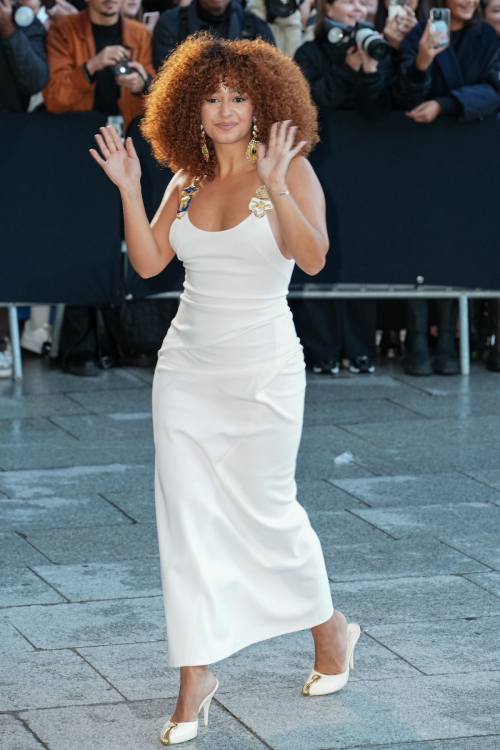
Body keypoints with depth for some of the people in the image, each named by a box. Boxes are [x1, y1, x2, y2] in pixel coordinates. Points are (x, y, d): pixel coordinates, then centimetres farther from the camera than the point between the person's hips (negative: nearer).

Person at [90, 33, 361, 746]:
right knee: (186, 514, 1)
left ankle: (330, 628, 30)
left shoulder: (291, 170, -7)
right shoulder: (188, 178, 8)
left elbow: (313, 258, -22)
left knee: (264, 509, 5)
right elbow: (148, 261, 3)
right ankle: (196, 674, 9)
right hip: (187, 365, 5)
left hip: (262, 367, -5)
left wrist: (275, 187, -35)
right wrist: (128, 190, -8)